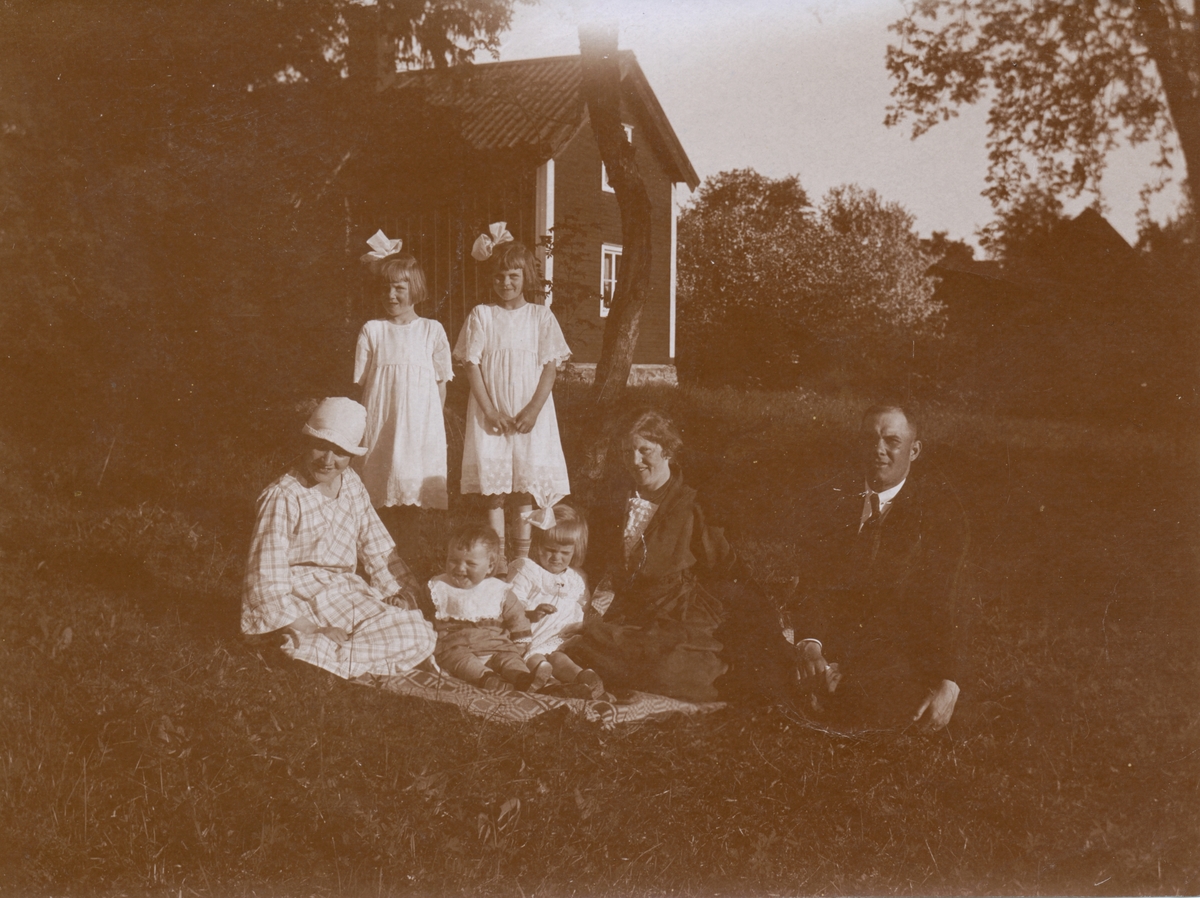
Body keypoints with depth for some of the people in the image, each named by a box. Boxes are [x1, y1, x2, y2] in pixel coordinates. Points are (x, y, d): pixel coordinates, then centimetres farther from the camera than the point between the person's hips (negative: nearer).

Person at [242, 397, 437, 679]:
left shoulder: (351, 483, 4)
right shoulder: (283, 498, -18)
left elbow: (376, 545, 12)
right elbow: (268, 583, -21)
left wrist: (398, 589, -1)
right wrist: (315, 629, -23)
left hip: (348, 588, 8)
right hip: (302, 600, -8)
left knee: (421, 637, -9)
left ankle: (317, 653, -6)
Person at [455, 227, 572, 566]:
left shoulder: (541, 316, 5)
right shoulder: (481, 315, 4)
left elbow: (550, 367, 1)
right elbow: (472, 365, -1)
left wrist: (534, 409, -11)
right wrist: (490, 410, -11)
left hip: (529, 415, 0)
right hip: (490, 414, 0)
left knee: (525, 489, 3)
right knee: (494, 489, -2)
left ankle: (522, 559, 10)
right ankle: (498, 559, 4)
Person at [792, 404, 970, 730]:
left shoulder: (938, 504, 4)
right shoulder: (832, 498, 11)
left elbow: (945, 598, -2)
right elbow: (815, 580, 4)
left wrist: (948, 684, -12)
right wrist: (810, 643, -16)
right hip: (837, 646, 3)